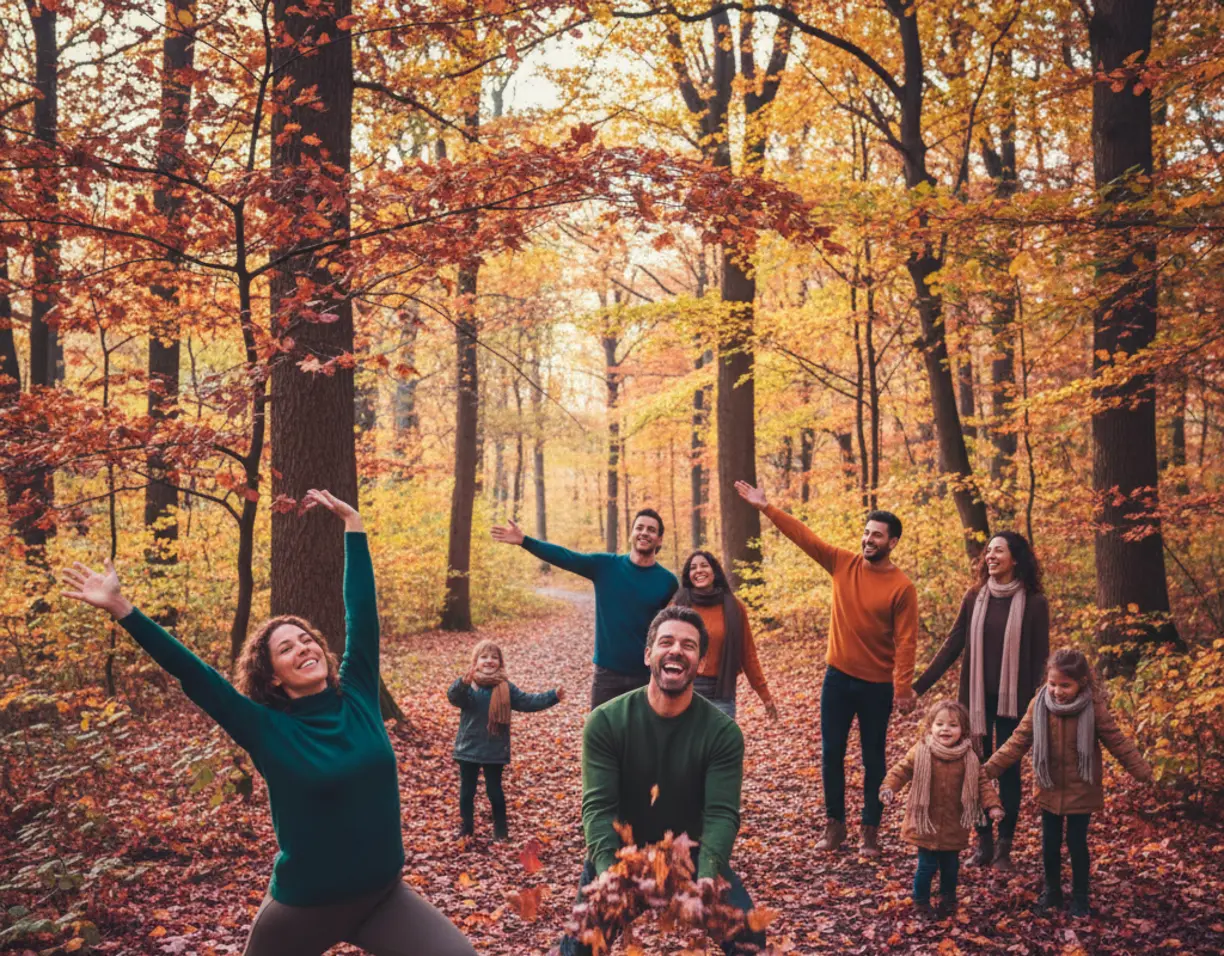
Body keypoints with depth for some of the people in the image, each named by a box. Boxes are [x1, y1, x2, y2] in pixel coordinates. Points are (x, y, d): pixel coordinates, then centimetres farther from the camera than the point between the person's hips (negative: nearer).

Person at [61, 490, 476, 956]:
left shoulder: (356, 697, -2)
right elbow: (190, 672, -14)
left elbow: (361, 609, 1)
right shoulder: (267, 728, -10)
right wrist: (121, 608, -18)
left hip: (384, 897, 2)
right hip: (305, 908, -2)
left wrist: (353, 523, 3)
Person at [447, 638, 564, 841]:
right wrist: (463, 684, -54)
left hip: (495, 750, 1)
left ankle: (501, 829, 24)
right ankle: (466, 827, 26)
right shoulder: (467, 685, -11)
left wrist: (553, 696, -12)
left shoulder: (505, 688, -1)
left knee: (495, 791, 10)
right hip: (468, 749, -1)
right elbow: (453, 697, -31)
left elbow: (527, 702, -1)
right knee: (467, 791, 10)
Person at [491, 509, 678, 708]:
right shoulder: (606, 566, -2)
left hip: (648, 675, 0)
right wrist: (524, 540, -21)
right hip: (607, 672, 1)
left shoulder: (667, 581, -3)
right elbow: (565, 557, -10)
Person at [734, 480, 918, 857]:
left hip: (877, 685, -3)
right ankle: (835, 823, 22)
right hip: (838, 677, 4)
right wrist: (766, 508, -10)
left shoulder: (901, 587, -11)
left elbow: (906, 641, -13)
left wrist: (903, 687, -18)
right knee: (831, 753, 8)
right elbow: (803, 535, -3)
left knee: (873, 758, 8)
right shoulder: (843, 563, -1)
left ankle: (871, 829, 20)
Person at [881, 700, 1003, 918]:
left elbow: (982, 782, 0)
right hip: (926, 824, -2)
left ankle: (948, 899, 39)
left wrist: (992, 805, -12)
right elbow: (901, 771, -9)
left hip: (954, 827, 2)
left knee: (951, 866, 16)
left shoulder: (968, 757, -6)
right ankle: (920, 901, 25)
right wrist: (889, 788, -25)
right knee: (927, 866, 3)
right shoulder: (920, 752, -12)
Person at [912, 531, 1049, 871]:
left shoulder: (1033, 602, -6)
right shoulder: (975, 597, 2)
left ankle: (1004, 847, 18)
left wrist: (1036, 705, -10)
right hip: (976, 698, 3)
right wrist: (919, 685, 0)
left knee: (1008, 772, 6)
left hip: (1012, 701, -3)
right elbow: (952, 645, 4)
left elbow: (1040, 658, -4)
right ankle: (983, 842, 21)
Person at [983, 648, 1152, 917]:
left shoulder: (1094, 707, -16)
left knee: (1077, 844, 8)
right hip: (1049, 790, 2)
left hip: (1081, 791, -2)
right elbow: (1019, 741, -6)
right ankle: (1052, 891, 33)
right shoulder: (1039, 704, -11)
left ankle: (1080, 898, 27)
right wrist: (990, 768, -10)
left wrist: (1144, 772, -10)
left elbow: (1117, 742, -7)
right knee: (1050, 844, 12)